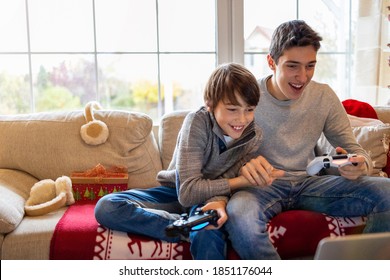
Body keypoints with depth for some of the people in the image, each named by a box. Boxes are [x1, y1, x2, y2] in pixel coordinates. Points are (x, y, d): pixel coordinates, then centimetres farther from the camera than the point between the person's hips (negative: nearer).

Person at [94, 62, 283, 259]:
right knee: (106, 207, -25)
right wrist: (243, 180, -27)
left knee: (208, 236, -39)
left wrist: (218, 202, -40)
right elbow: (188, 193, -28)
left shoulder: (253, 136, -12)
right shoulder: (197, 122, -24)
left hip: (207, 198, -1)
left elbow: (225, 184, -15)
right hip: (174, 193, 1)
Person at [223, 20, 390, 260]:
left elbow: (353, 148, 6)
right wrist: (241, 165, -35)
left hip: (309, 183, 4)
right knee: (239, 213, -40)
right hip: (263, 186, -3)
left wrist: (360, 165, -20)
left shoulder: (324, 96, 2)